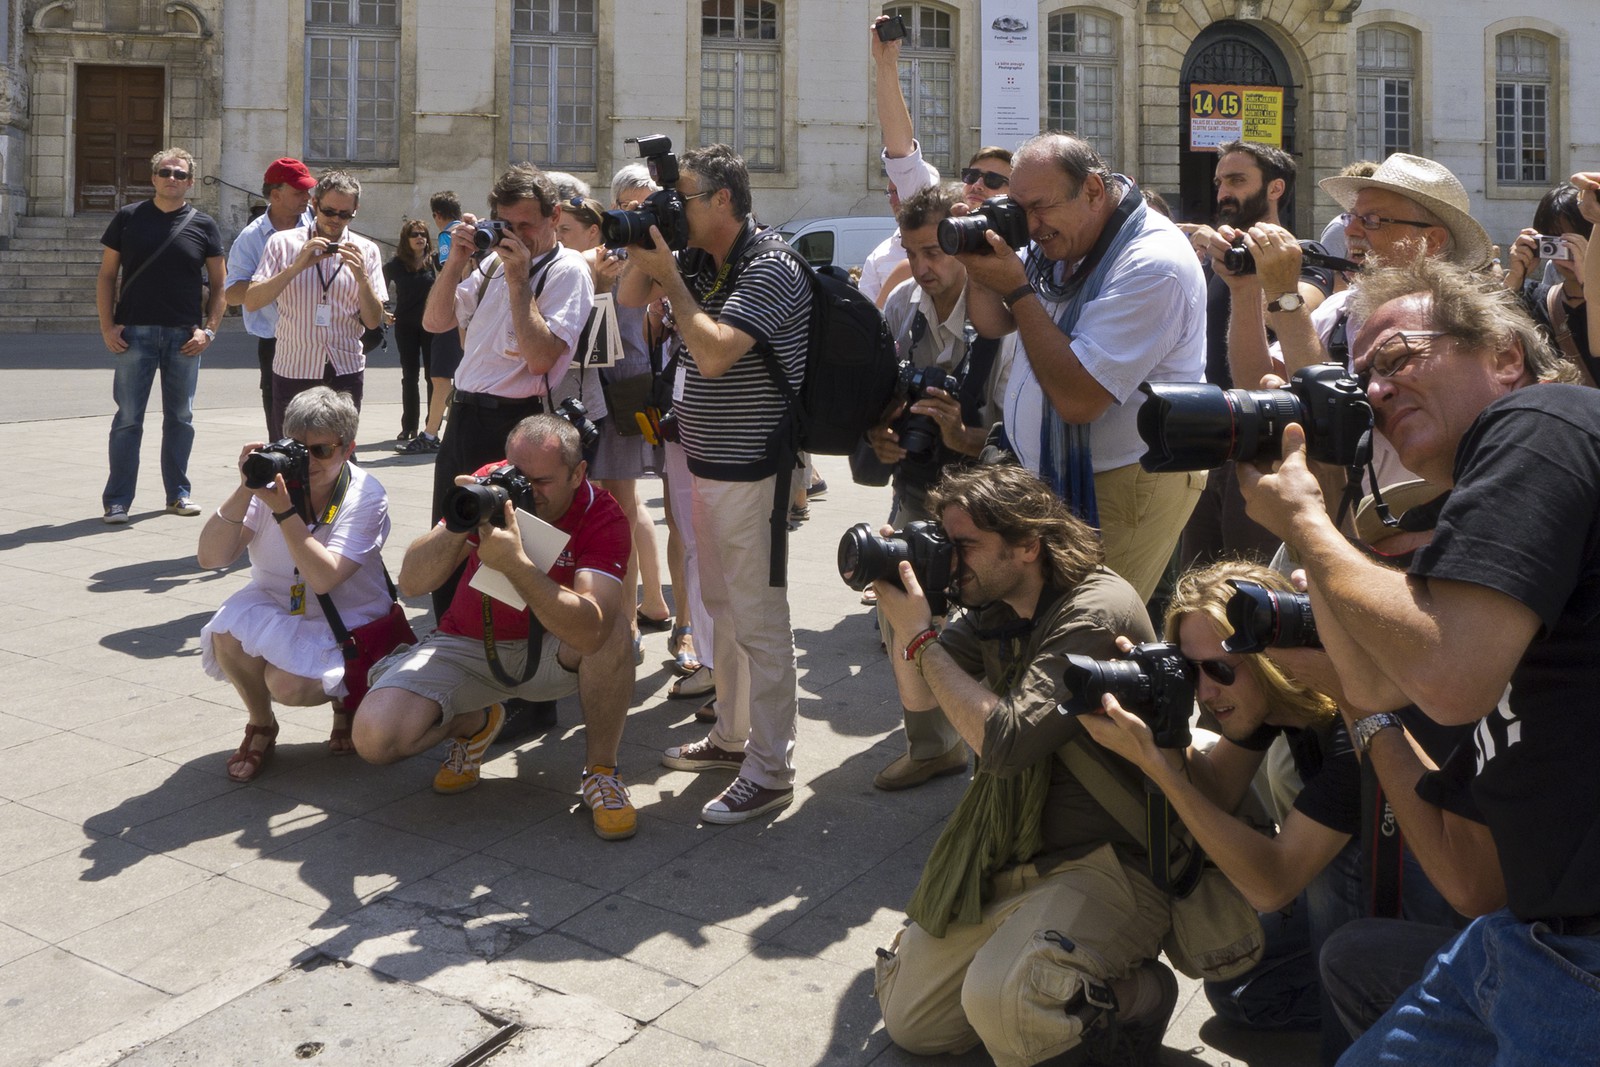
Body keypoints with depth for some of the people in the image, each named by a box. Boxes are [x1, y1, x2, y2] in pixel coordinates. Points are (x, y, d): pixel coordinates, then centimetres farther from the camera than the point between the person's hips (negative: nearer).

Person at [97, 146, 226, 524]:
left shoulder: (203, 225, 6)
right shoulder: (128, 218, 4)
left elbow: (218, 284, 7)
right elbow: (106, 276, 6)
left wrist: (208, 329, -4)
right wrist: (107, 326, -3)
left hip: (184, 336, 1)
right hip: (134, 333, -1)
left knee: (181, 417, 9)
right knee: (128, 418, 0)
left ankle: (178, 493, 21)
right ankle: (117, 500, 6)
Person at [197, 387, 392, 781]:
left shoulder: (365, 497, -17)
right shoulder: (274, 479, -10)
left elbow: (324, 579, -30)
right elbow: (210, 558, -17)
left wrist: (284, 511, -34)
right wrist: (246, 490, -27)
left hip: (345, 620, -3)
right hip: (273, 607, 4)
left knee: (288, 684, -28)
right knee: (226, 633, -28)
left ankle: (346, 697, 11)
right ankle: (261, 726, 2)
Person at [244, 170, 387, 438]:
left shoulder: (365, 251, 5)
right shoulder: (283, 243, 2)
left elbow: (373, 322, 2)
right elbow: (251, 302, -7)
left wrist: (361, 276, -14)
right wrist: (297, 266, -16)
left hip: (345, 373, 1)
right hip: (292, 370, -1)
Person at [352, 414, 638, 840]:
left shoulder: (602, 517, -21)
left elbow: (589, 631, -38)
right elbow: (411, 583, -18)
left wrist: (515, 563, -46)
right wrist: (458, 525, -36)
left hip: (550, 653, -2)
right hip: (468, 646, 2)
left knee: (612, 630, -35)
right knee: (375, 737, -21)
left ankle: (600, 772, -12)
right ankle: (474, 724, 14)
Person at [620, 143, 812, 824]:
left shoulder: (769, 269, -15)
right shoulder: (701, 264, 10)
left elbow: (713, 353, -26)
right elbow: (630, 300, 17)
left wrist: (668, 275, -17)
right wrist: (644, 251, 0)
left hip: (750, 469, -9)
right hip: (706, 462, 9)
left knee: (758, 619, -4)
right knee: (721, 607, 18)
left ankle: (770, 771, 6)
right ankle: (731, 736, 33)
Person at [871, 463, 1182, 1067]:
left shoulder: (1096, 611, -23)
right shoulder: (996, 610, 3)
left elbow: (1004, 741, -30)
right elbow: (918, 697, 9)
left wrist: (919, 636, -22)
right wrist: (899, 608, -7)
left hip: (1108, 861, -8)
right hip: (1007, 853, 8)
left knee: (997, 1002, -33)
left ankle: (1135, 995, -4)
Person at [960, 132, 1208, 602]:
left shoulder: (1152, 264, -23)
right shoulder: (1061, 240, 5)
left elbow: (1077, 400, -29)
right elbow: (991, 324, 14)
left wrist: (1019, 289, -22)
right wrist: (980, 260, -6)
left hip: (1121, 488, -8)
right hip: (1047, 475, 8)